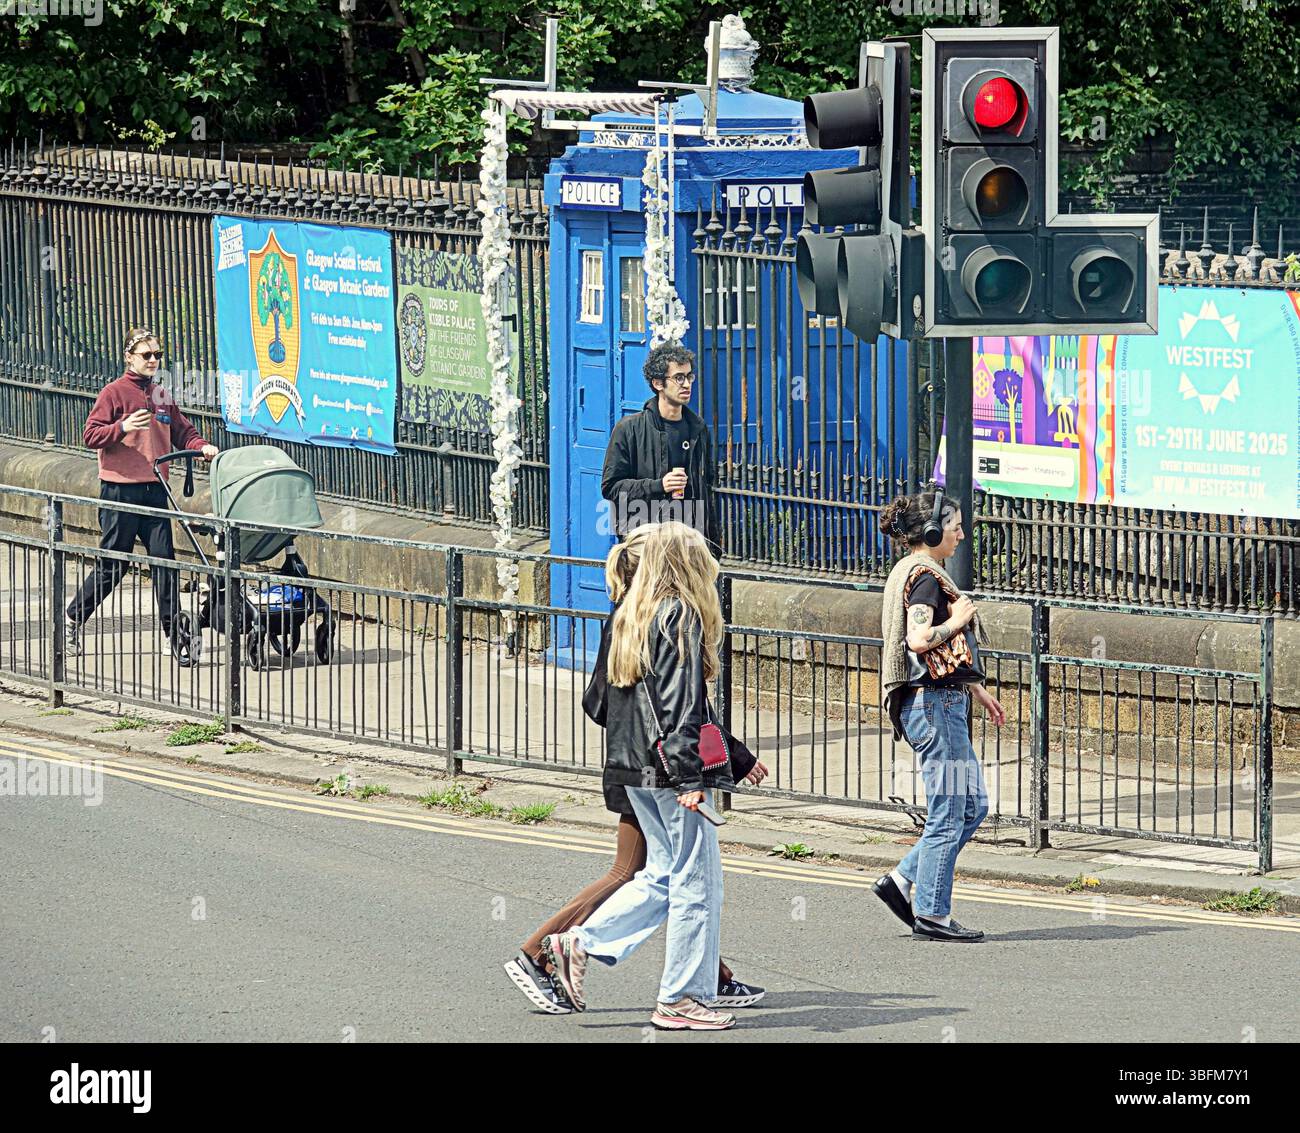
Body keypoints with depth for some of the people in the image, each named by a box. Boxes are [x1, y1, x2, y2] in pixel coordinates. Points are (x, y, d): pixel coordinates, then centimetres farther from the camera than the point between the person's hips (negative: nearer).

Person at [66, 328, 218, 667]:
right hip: (121, 490, -5)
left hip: (154, 489, 5)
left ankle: (175, 632, -1)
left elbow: (182, 431, 16)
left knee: (164, 558, -3)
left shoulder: (162, 396, 13)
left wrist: (201, 447, -4)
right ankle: (74, 619, 19)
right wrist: (123, 428, -25)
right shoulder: (115, 392, -4)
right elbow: (90, 435, -9)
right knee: (112, 564, 1)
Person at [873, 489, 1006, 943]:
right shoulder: (925, 576, -14)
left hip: (939, 702, 11)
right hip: (935, 703, -11)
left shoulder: (918, 573, 18)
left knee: (972, 805, 12)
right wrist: (957, 620, -13)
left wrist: (977, 690, 26)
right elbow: (919, 639, -27)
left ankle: (903, 880, 13)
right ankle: (932, 914, 1)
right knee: (948, 811, -5)